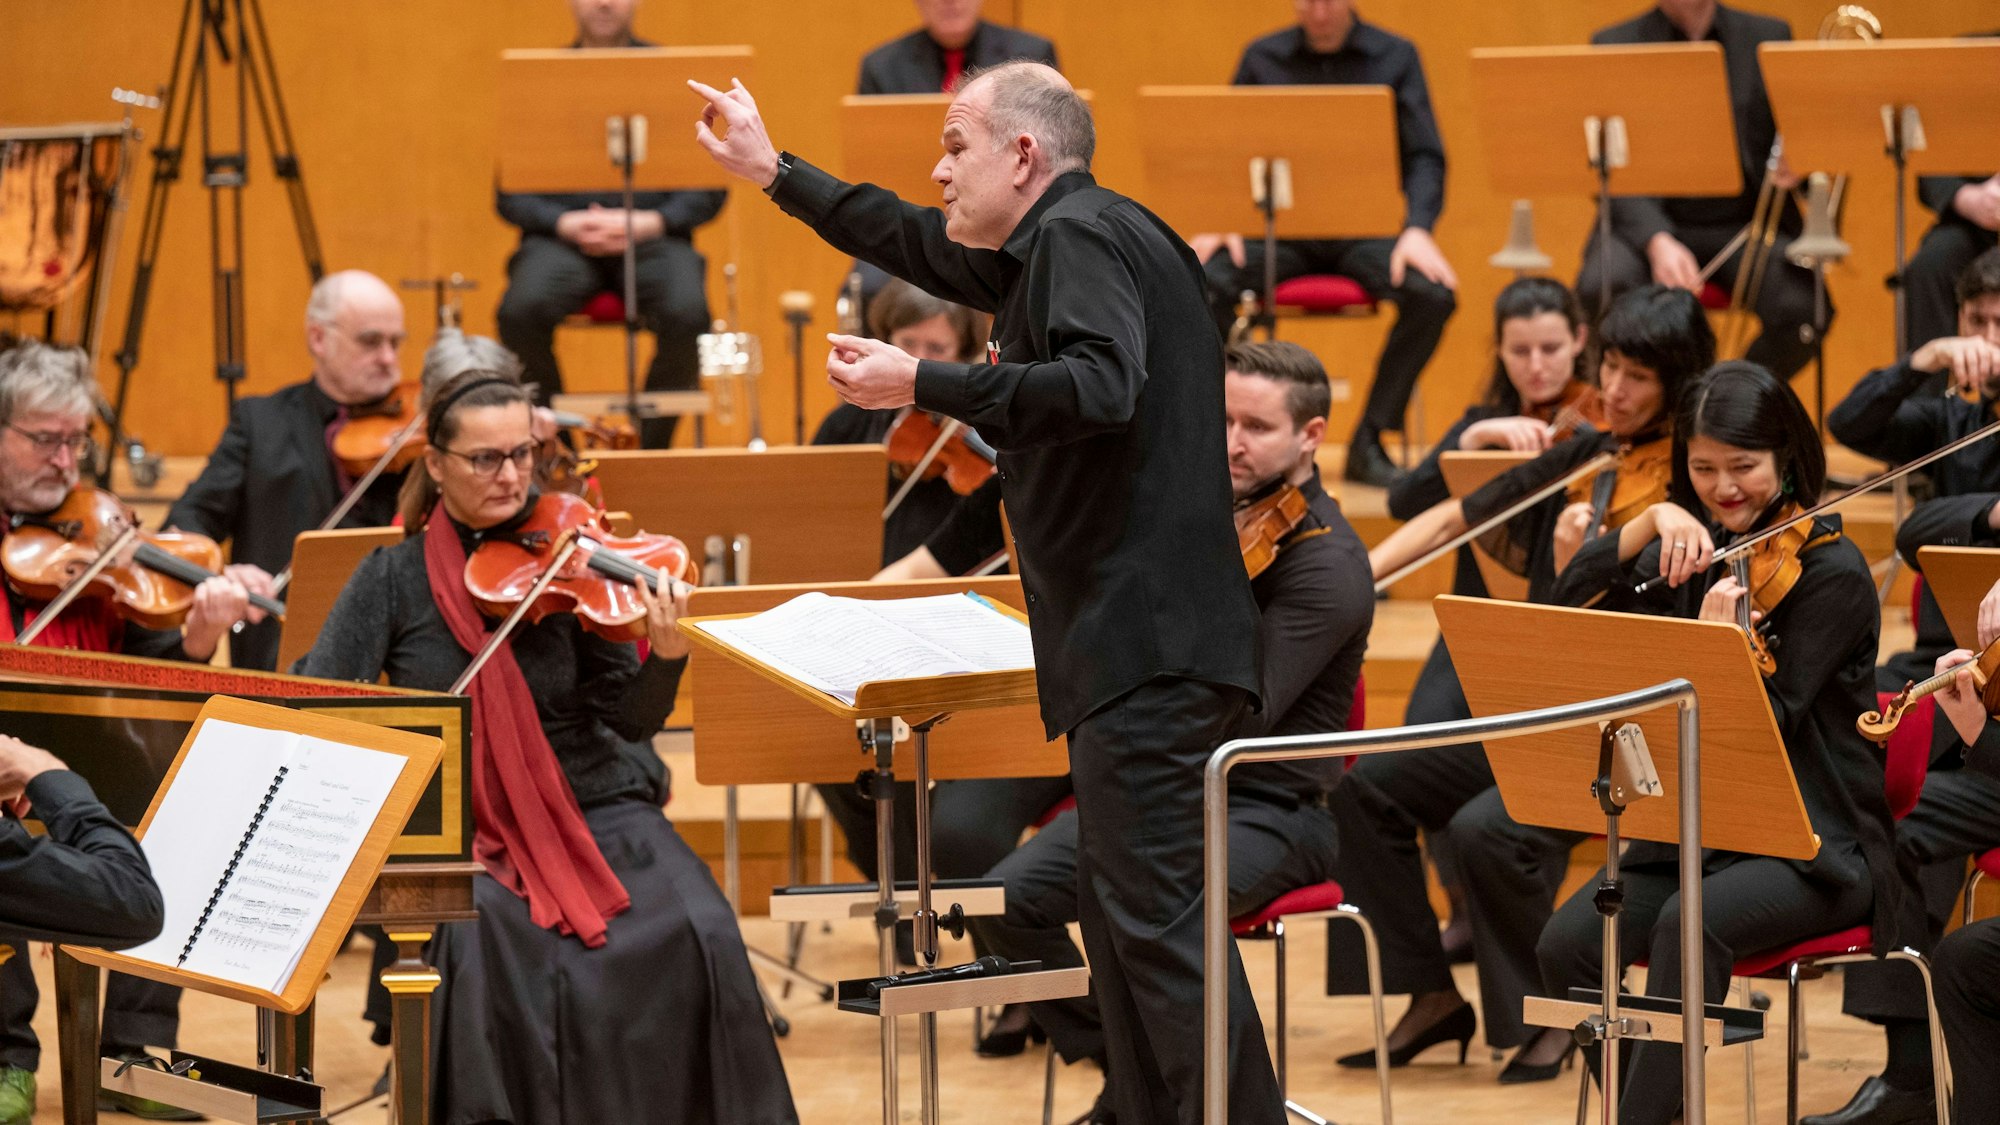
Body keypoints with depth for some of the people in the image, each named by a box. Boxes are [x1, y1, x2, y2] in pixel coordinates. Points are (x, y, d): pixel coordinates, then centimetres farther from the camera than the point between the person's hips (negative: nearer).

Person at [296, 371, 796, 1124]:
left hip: (592, 812, 1)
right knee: (486, 949, -34)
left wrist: (668, 655, -27)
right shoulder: (394, 578, 1)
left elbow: (631, 719, -6)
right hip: (463, 832, -1)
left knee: (696, 937, -26)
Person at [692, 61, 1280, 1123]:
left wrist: (923, 384, -23)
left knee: (1157, 916, -14)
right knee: (1125, 915, 13)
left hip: (1145, 646, -11)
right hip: (1138, 646, 11)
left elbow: (1102, 388, -27)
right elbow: (924, 247, 38)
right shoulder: (1055, 250, 23)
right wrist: (776, 175, 43)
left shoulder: (1082, 236, -10)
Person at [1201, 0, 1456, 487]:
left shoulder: (1395, 58, 6)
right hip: (1280, 229, 0)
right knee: (1203, 285, -31)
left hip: (1363, 229, 0)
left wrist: (1417, 228, -19)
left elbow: (1424, 156, 0)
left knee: (1434, 294, -31)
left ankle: (1368, 442, -15)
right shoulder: (1261, 59, 10)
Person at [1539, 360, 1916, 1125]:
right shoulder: (1698, 554, 9)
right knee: (1568, 942, -21)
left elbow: (1766, 726, -14)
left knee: (1690, 921, -36)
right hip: (1696, 831, 6)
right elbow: (1573, 600, -1)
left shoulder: (1832, 571, -8)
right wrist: (1651, 522, -12)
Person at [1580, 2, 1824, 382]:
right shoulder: (1614, 46, 2)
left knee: (1803, 311, -28)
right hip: (1650, 222, -1)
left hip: (1746, 220, 1)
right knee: (1601, 290, -34)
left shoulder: (1768, 38, 7)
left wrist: (1793, 169, -16)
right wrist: (1657, 241, -24)